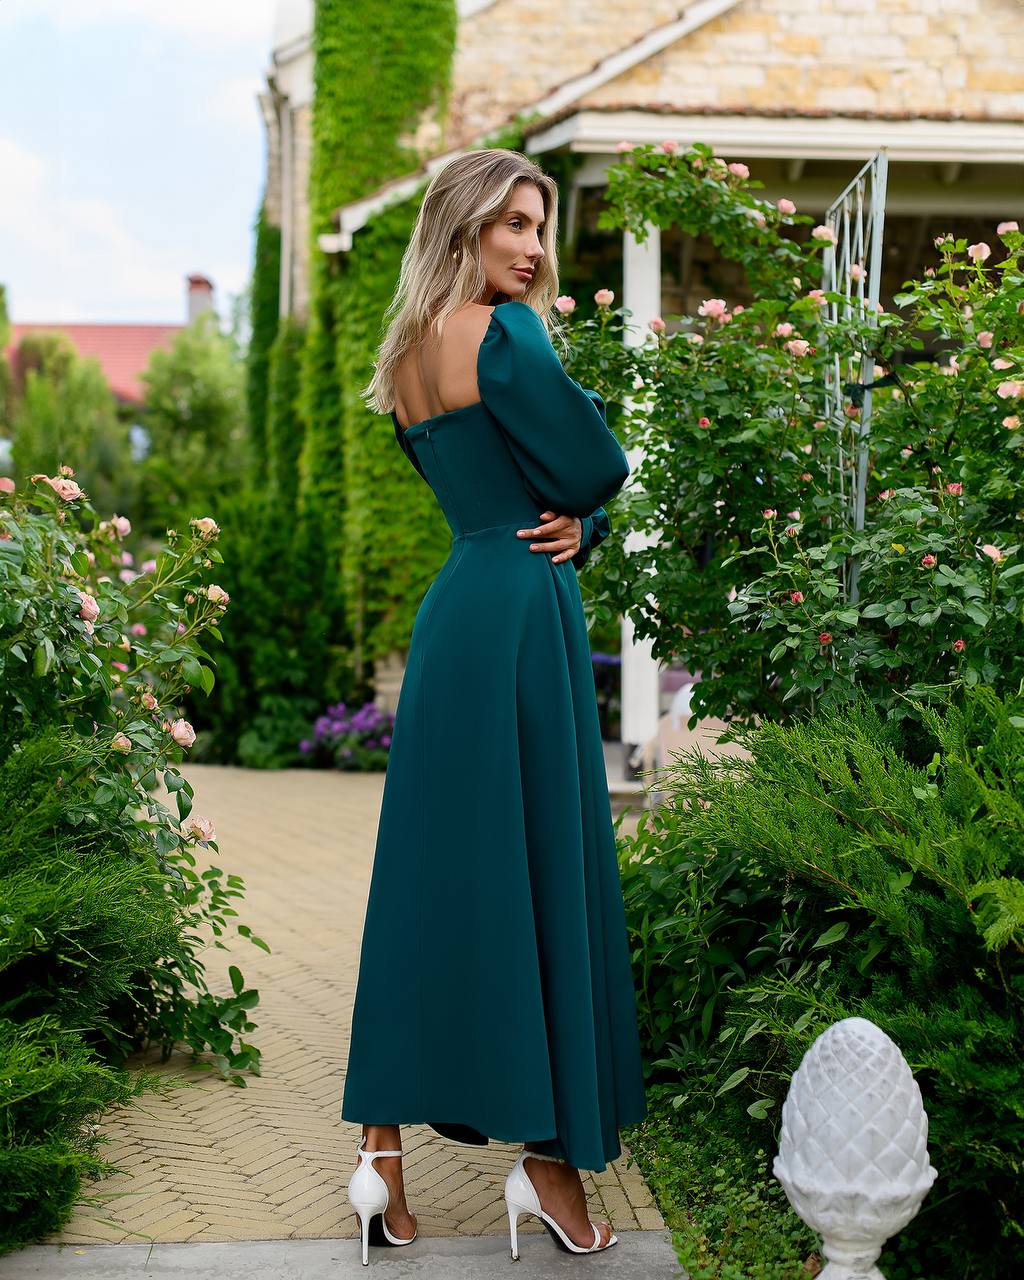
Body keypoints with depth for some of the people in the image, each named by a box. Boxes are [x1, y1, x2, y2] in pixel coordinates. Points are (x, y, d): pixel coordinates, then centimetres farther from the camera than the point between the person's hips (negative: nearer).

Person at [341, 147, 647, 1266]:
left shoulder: (410, 354, 16)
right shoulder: (503, 333, -11)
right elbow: (598, 468, -11)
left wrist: (573, 524, 3)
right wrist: (578, 457, 10)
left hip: (457, 611, 9)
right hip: (520, 620, -9)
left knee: (430, 881, 9)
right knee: (538, 876, -1)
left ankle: (384, 1145, 13)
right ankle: (545, 1151, 8)